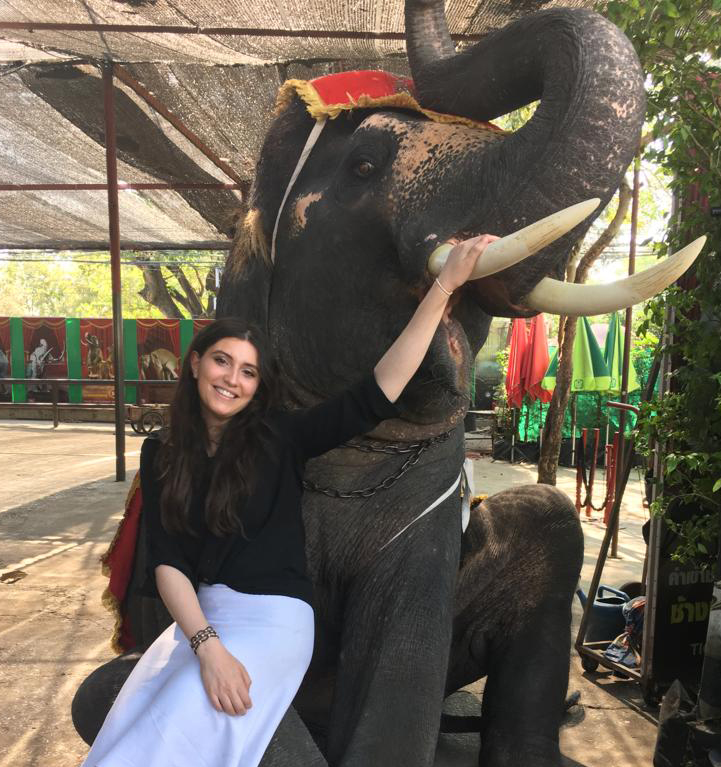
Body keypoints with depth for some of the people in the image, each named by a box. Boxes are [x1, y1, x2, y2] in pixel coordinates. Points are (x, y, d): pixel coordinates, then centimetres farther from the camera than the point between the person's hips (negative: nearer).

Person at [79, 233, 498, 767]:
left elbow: (376, 396, -17)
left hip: (271, 620, -4)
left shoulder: (278, 437, -7)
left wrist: (446, 284, -20)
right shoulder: (161, 454, 2)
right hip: (196, 619, 4)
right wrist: (206, 645, -20)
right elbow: (165, 560, -4)